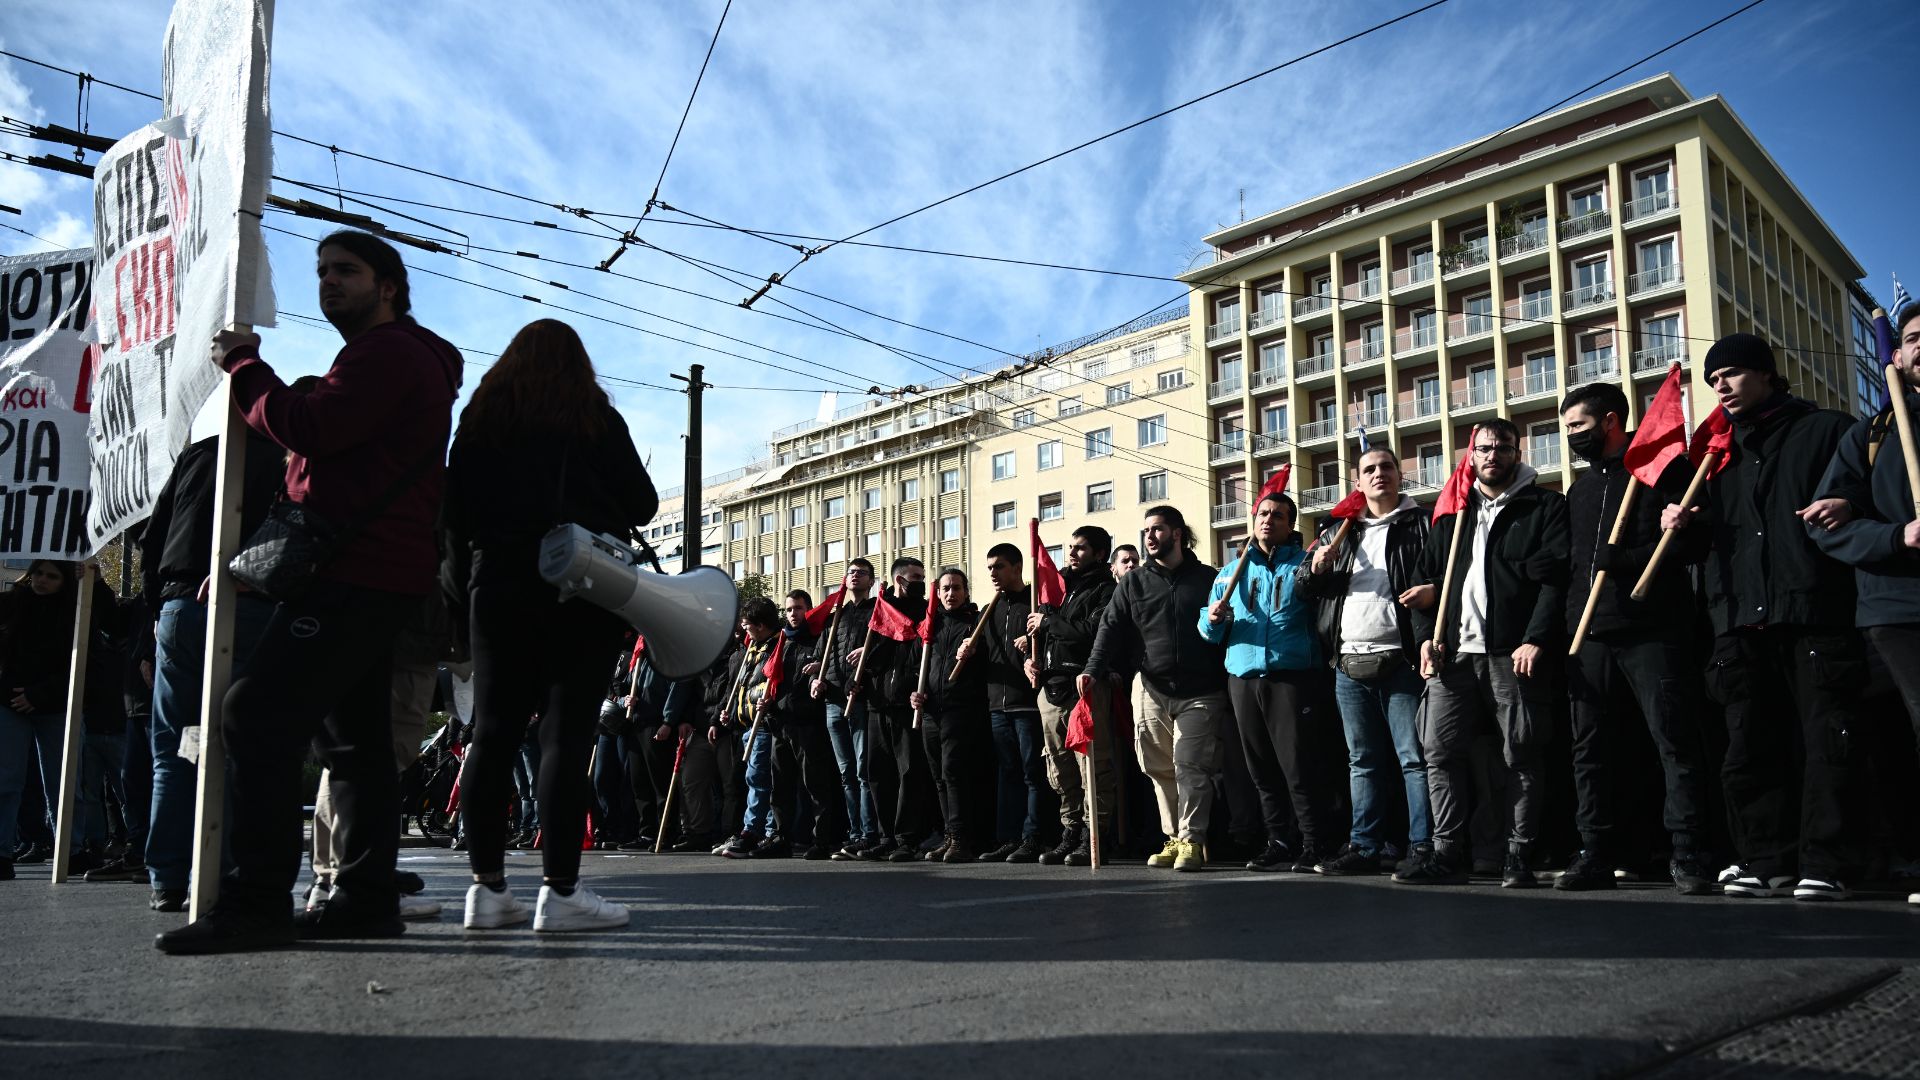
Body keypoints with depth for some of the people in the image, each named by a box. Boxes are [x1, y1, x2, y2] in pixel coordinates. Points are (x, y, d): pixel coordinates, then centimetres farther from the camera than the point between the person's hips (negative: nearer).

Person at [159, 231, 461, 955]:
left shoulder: (390, 352, -6)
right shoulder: (388, 359, 30)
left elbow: (310, 430, -18)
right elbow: (326, 454, 31)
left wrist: (242, 365, -3)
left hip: (356, 575, -11)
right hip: (365, 575, 11)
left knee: (257, 716, -16)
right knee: (353, 736, 9)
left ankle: (257, 901, -18)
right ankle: (367, 896, 12)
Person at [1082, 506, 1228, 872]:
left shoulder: (1207, 579, 6)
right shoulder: (1132, 584, 11)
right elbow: (1111, 628, 1)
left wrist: (1229, 685, -3)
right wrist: (1094, 669, -15)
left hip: (1199, 694, -3)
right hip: (1153, 691, 3)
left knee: (1190, 767, -9)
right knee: (1161, 771, 6)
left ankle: (1192, 840, -1)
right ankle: (1174, 838, 17)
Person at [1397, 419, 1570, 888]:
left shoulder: (1546, 506, 5)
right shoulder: (1451, 512, 19)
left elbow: (1555, 579, -6)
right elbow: (1429, 580, 20)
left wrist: (1535, 640, -16)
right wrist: (1429, 636, 6)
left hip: (1514, 652, -4)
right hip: (1454, 652, 5)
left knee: (1521, 757, 0)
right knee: (1441, 751, 0)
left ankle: (1519, 857, 8)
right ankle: (1448, 853, 6)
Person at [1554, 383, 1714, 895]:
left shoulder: (1666, 468, 2)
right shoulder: (1580, 489, 21)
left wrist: (1616, 560, -15)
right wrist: (1568, 629, 12)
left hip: (1653, 632, -6)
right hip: (1591, 637, 6)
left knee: (1676, 741, -5)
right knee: (1591, 748, 7)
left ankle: (1688, 854, 1)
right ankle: (1596, 853, 14)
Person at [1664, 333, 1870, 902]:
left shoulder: (1827, 429, 8)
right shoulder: (1718, 449, 22)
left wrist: (1850, 506, -17)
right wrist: (1685, 521, 6)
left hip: (1816, 614, -5)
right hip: (1740, 624, 5)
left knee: (1827, 742, -4)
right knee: (1749, 748, 5)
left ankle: (1825, 865, 2)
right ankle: (1766, 861, 13)